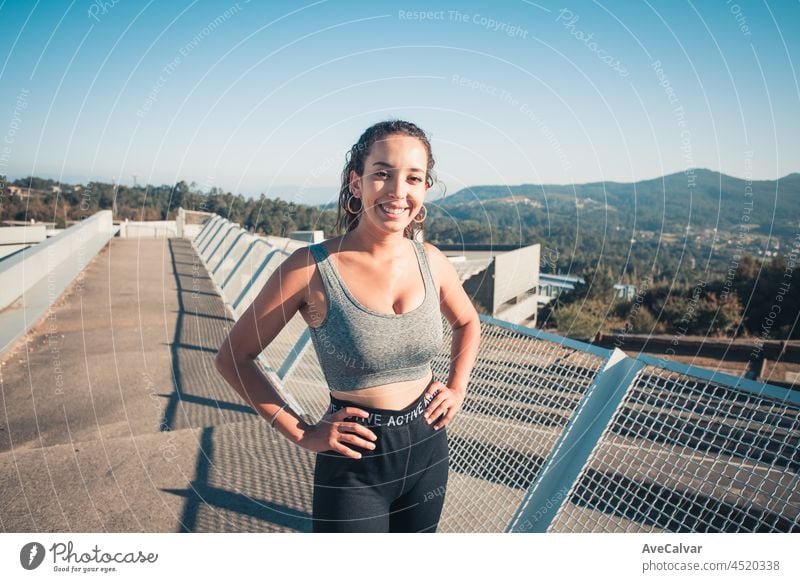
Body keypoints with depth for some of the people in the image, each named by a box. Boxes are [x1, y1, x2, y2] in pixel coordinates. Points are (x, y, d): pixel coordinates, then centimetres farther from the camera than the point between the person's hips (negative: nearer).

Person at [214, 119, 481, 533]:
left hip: (428, 450, 5)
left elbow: (468, 323, 17)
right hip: (354, 465, -5)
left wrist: (457, 388, 4)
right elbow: (233, 358, -9)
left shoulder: (431, 261, -4)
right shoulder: (312, 268, -17)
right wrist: (301, 433, -12)